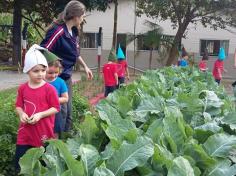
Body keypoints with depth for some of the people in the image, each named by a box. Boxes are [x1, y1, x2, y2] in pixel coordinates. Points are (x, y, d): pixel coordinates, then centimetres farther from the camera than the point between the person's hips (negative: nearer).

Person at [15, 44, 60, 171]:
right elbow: (18, 106, 9)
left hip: (44, 131, -3)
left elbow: (55, 108, -9)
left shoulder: (49, 89, -11)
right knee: (20, 161, 7)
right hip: (26, 132, 3)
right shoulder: (22, 88, 1)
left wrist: (40, 115, -21)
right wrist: (21, 114, -13)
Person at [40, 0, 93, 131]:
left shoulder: (73, 31, 6)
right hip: (56, 78, -9)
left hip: (67, 76, 9)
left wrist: (85, 67, 27)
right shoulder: (58, 31, -22)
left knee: (68, 111, 16)